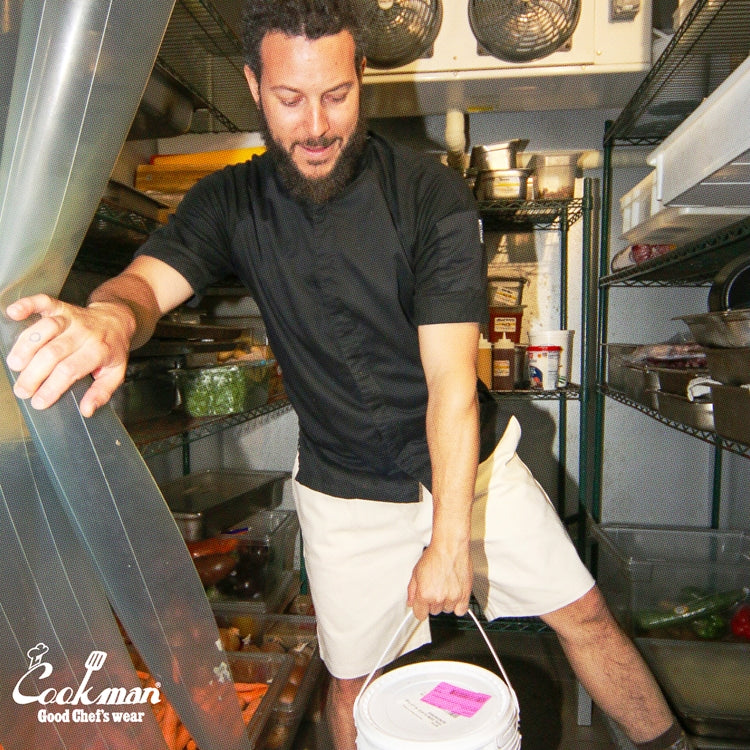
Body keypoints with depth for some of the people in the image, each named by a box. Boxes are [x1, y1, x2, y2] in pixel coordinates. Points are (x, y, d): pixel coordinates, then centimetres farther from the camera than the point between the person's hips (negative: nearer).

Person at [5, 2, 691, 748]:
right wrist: (111, 316, -49)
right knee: (350, 682, 16)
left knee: (584, 615, 12)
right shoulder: (232, 203, -6)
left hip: (473, 463, 0)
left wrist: (450, 539, -20)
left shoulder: (432, 196, -16)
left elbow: (451, 381, -20)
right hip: (345, 492, 2)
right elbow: (148, 279, -23)